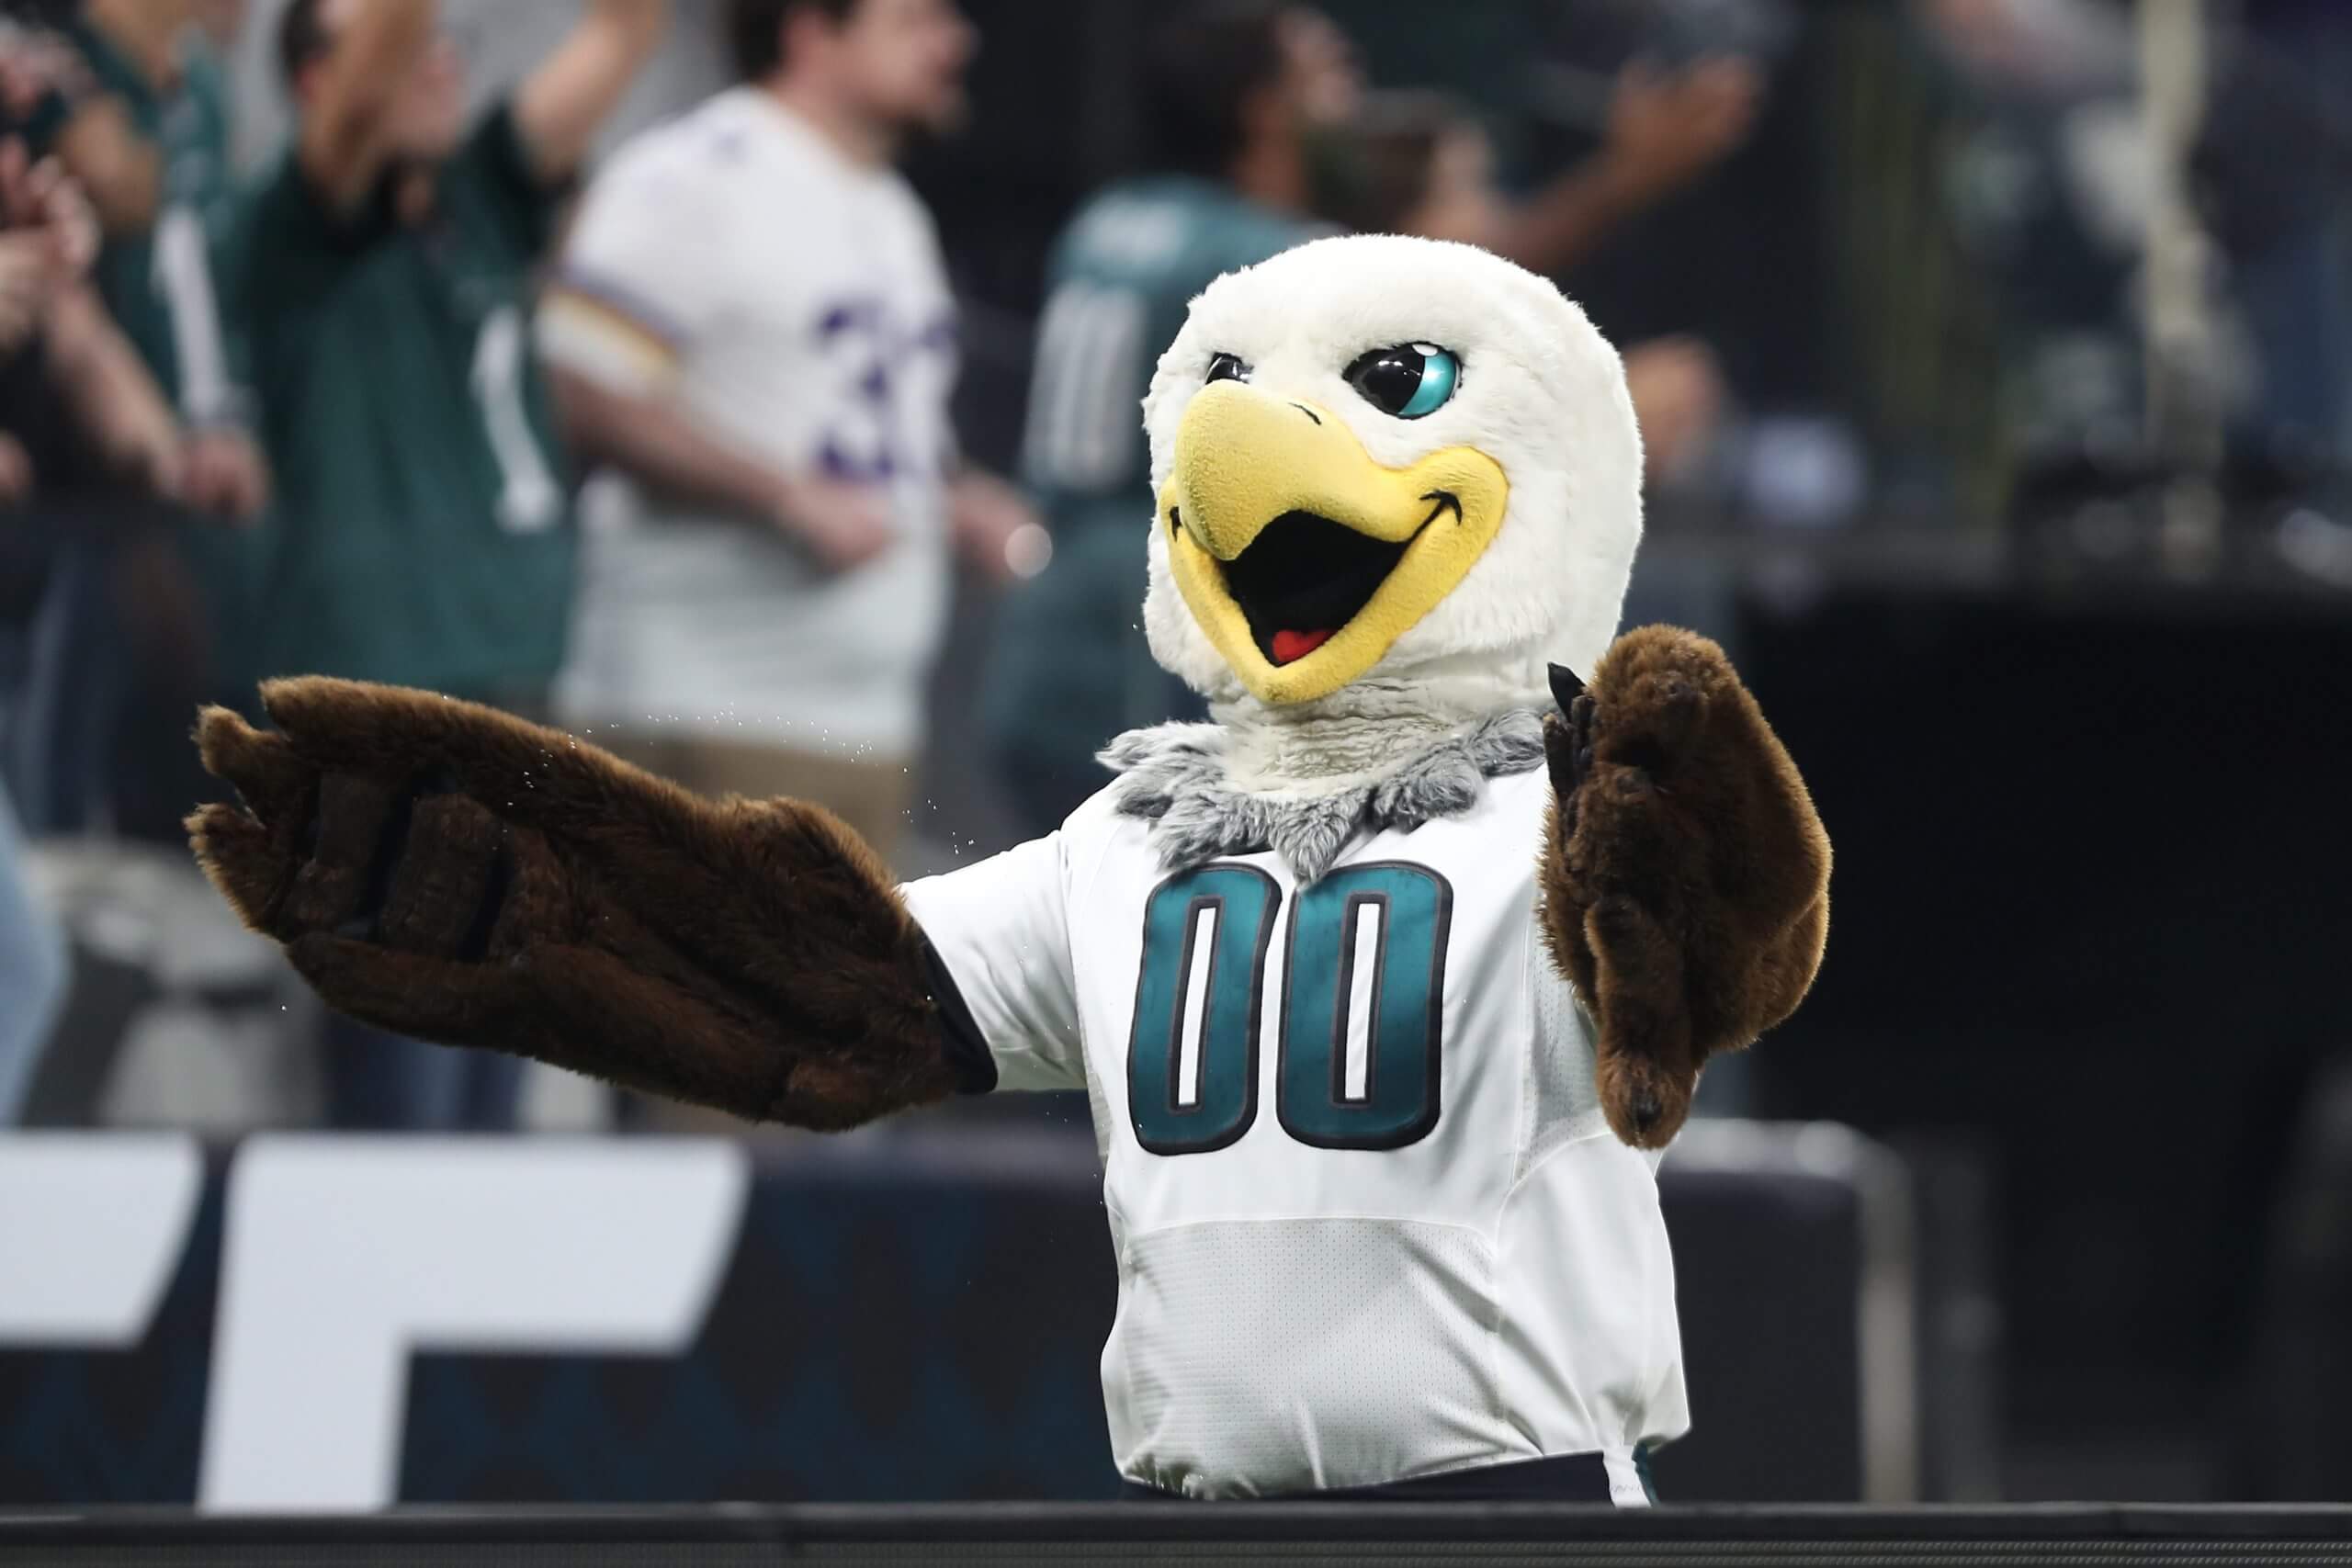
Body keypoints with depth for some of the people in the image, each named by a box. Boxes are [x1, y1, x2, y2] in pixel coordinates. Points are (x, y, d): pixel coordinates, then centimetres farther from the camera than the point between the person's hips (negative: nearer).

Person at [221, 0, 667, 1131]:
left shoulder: (480, 202, 13)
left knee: (490, 1099, 10)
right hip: (384, 684, -7)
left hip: (520, 686, 7)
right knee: (403, 1096, -9)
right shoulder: (296, 233, -5)